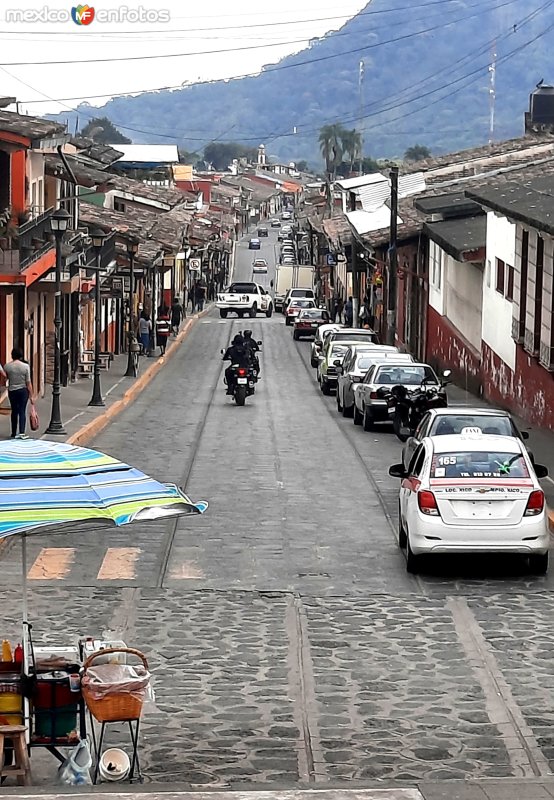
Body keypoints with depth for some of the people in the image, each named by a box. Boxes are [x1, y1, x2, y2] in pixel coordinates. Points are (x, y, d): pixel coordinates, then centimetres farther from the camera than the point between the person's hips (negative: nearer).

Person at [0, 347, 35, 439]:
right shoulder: (25, 366, -9)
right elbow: (28, 383, -7)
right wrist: (31, 396, -2)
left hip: (12, 391, 2)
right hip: (23, 390, -2)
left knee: (14, 411, 12)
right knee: (22, 411, 1)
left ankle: (14, 433, 16)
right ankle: (22, 432, -9)